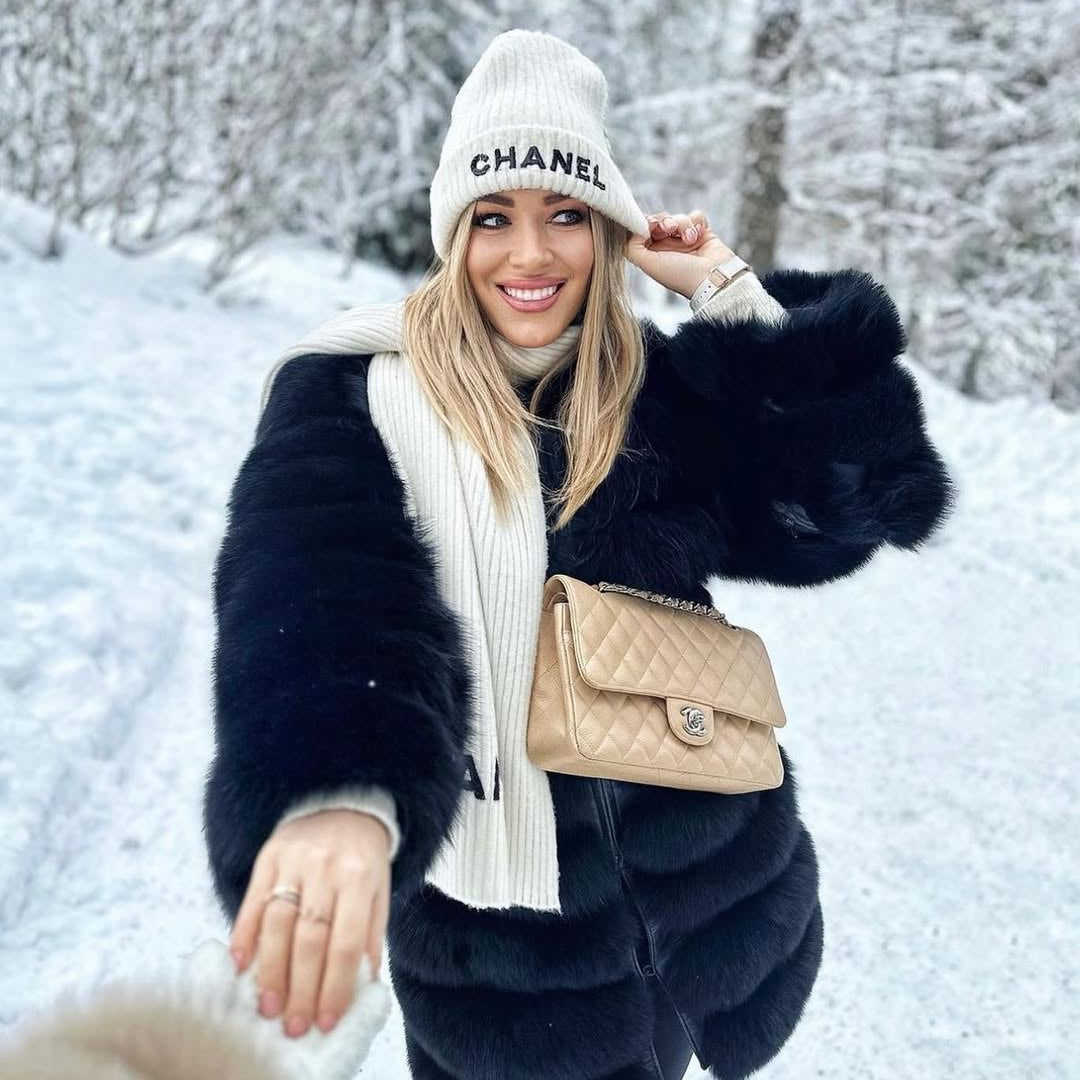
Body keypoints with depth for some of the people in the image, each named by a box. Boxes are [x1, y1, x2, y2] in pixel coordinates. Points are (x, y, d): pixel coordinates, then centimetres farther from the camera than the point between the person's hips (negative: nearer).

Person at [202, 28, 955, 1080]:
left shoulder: (659, 391, -1)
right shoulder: (356, 391, -14)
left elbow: (857, 499, -10)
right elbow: (316, 584, -33)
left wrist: (731, 294, -12)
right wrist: (338, 792, -53)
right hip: (492, 901, -3)